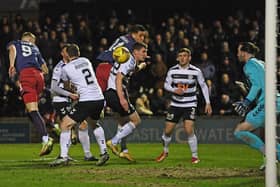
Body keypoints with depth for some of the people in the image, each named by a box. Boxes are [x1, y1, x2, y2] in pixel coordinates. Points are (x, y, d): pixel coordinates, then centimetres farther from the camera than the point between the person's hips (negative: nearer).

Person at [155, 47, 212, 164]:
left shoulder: (196, 71, -7)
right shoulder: (172, 71, -3)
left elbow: (203, 86, 4)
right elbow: (166, 85, 5)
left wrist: (207, 103, 2)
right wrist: (175, 90, -16)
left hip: (190, 105, -2)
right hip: (175, 104, 2)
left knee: (189, 130, -18)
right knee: (167, 131, 3)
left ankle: (194, 156, -2)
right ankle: (165, 152, 31)